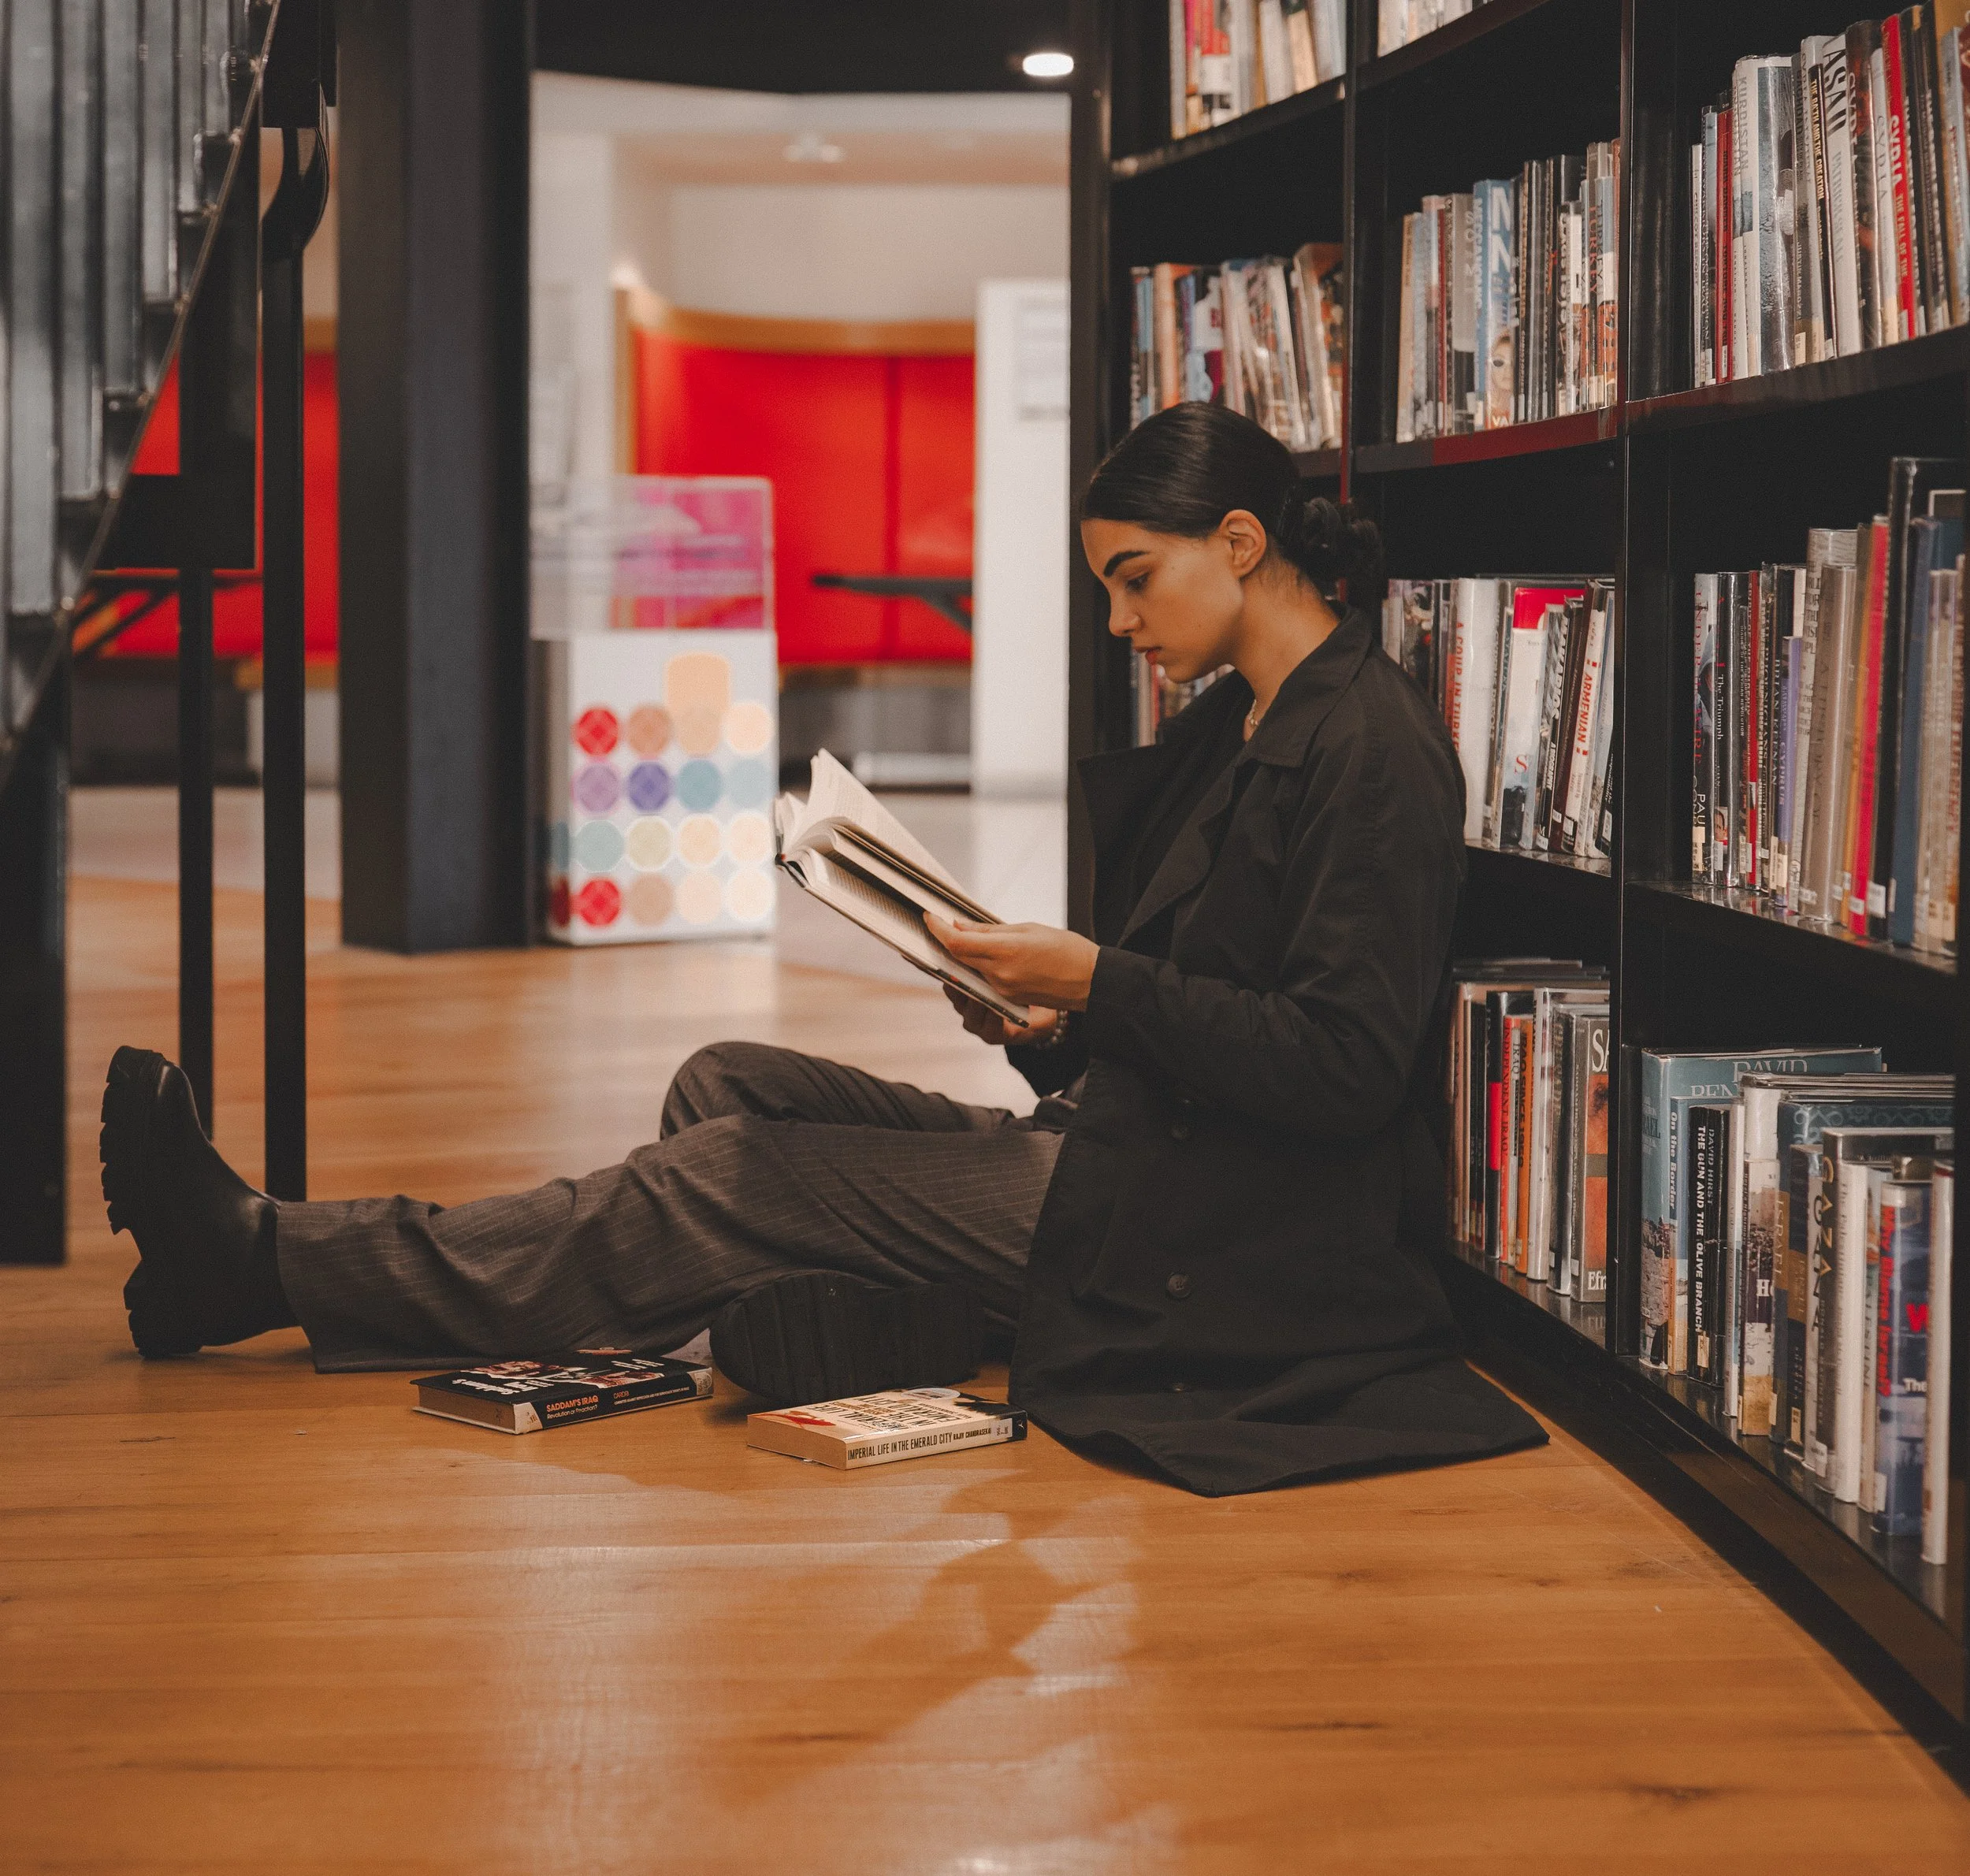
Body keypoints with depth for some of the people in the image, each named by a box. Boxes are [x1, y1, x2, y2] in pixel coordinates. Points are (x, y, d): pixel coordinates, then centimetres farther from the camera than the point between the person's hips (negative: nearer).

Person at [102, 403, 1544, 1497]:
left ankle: (267, 1263, -3)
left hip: (1201, 1242, -9)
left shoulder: (1372, 748, -14)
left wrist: (1095, 982, -21)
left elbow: (1347, 1067, -22)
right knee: (729, 1086, 5)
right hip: (1119, 1155, 9)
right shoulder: (1231, 728, 16)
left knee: (732, 1178, -10)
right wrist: (1056, 1028, -1)